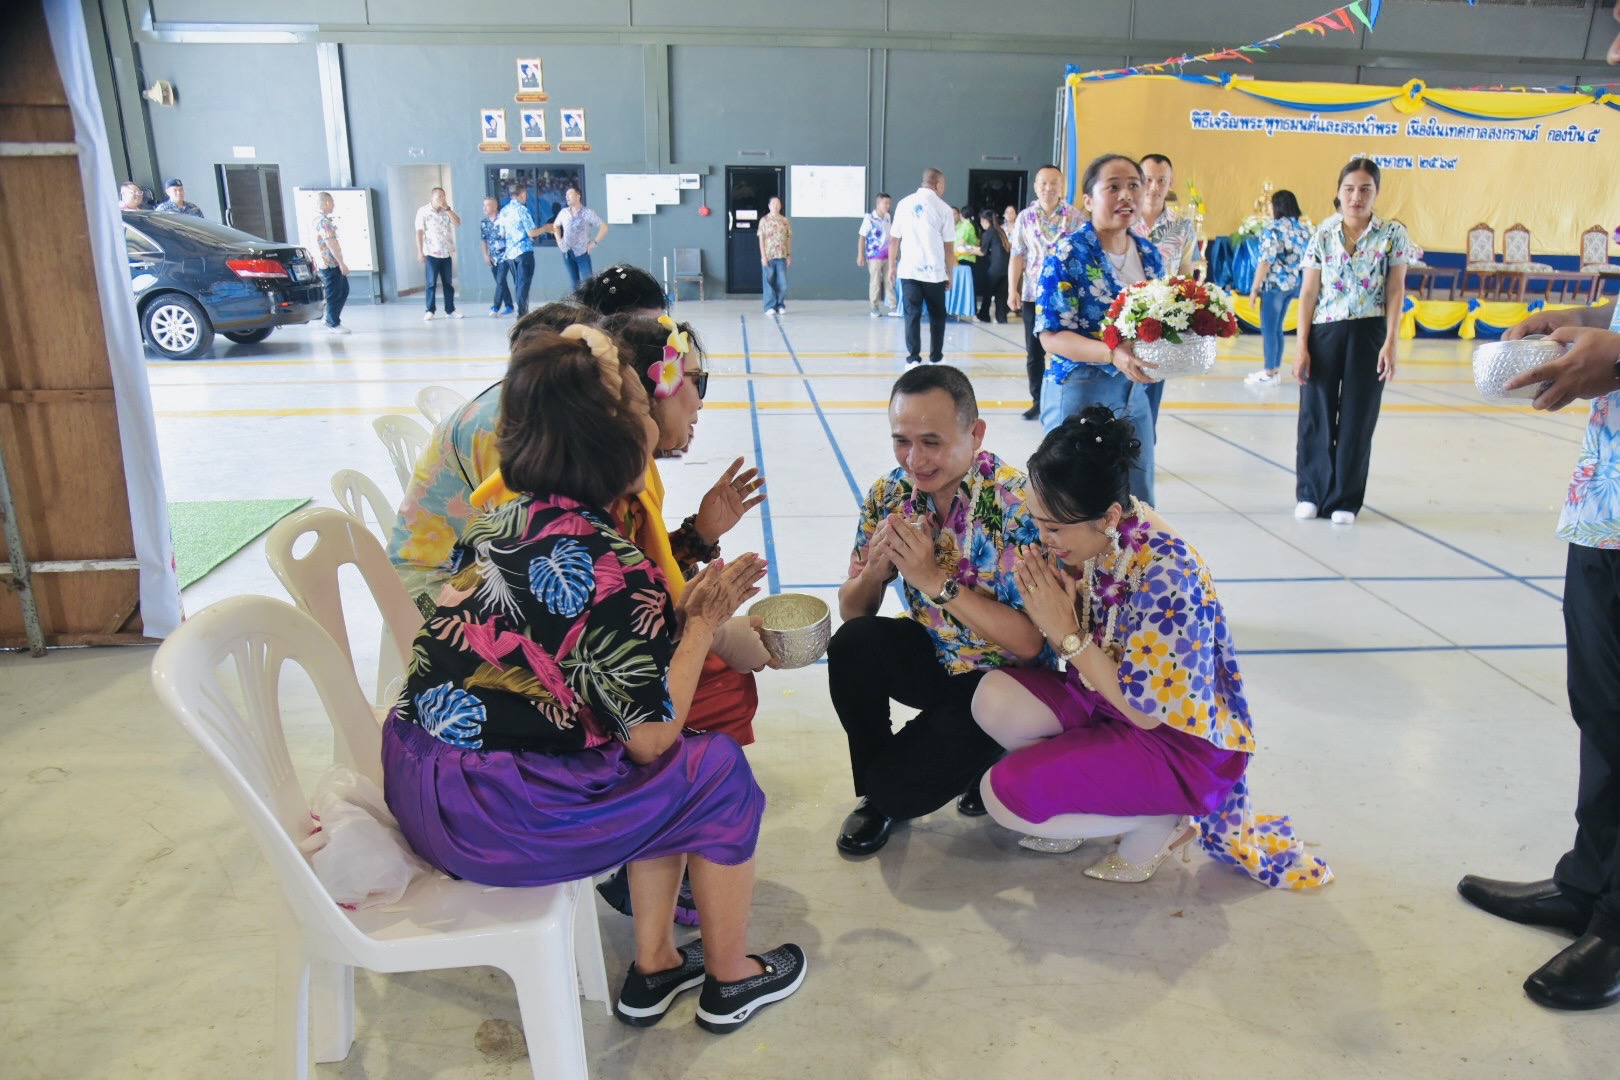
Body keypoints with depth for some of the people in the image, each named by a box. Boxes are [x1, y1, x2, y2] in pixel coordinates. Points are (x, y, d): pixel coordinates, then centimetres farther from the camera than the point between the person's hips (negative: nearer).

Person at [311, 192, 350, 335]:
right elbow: (331, 243, -22)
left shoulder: (318, 219, 16)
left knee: (343, 291, 17)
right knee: (334, 295, -1)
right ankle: (334, 325, 7)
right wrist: (341, 263, -22)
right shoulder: (323, 221, -17)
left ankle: (330, 319, 23)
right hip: (330, 263, -10)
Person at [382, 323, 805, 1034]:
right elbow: (649, 738, -14)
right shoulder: (616, 570, -21)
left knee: (668, 773, 20)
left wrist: (675, 615, 3)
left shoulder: (498, 523, 3)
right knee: (719, 771, 8)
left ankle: (652, 970, 31)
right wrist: (702, 622, -5)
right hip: (493, 820, -8)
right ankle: (729, 980, 28)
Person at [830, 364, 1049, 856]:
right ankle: (874, 794, 0)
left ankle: (979, 758, 14)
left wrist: (935, 580, -32)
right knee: (852, 645, -25)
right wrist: (874, 569, -26)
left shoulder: (1016, 506, -23)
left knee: (899, 788, -21)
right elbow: (852, 613, -3)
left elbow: (1029, 642, -25)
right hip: (933, 658, 5)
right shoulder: (890, 493, -8)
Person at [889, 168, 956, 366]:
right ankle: (935, 357, 21)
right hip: (934, 271, -2)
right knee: (937, 315, 13)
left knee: (912, 314, 5)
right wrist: (949, 273, 7)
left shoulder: (904, 204, 5)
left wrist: (892, 266, 15)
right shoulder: (943, 209, -3)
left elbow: (894, 239, 6)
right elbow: (949, 247, -3)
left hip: (909, 270, 2)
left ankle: (913, 358, 0)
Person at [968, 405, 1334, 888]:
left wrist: (1066, 632, -23)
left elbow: (1146, 709, -25)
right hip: (1111, 699, 8)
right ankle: (1074, 805, 6)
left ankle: (1160, 822, 1)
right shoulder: (1093, 540, -7)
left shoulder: (1163, 572, -31)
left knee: (1003, 794, -19)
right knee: (994, 697, -15)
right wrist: (1047, 603, -17)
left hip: (1183, 742, -8)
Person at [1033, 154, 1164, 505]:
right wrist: (1113, 354, -31)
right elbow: (1051, 336, -16)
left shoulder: (1149, 253, 8)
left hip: (1135, 393, 6)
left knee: (1138, 507, 13)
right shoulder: (1069, 254, -11)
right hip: (1079, 393, -6)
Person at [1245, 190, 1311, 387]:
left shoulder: (1273, 228, -12)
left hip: (1275, 284, -8)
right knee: (1277, 328, 16)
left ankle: (1269, 374, 3)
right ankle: (1275, 369, 21)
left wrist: (1255, 287, -13)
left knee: (1268, 329, -1)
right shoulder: (1303, 228, 10)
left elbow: (1266, 261, -17)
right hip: (1293, 284, 8)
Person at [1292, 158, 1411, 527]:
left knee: (1358, 418, 4)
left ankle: (1345, 500, 16)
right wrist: (1302, 346, -4)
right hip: (1325, 331, 1)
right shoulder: (1323, 234, 3)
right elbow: (1308, 292, 2)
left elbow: (1396, 291, 0)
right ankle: (1311, 493, 20)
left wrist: (1390, 343, -8)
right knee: (1316, 414, 4)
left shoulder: (1393, 234, 2)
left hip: (1369, 333, 0)